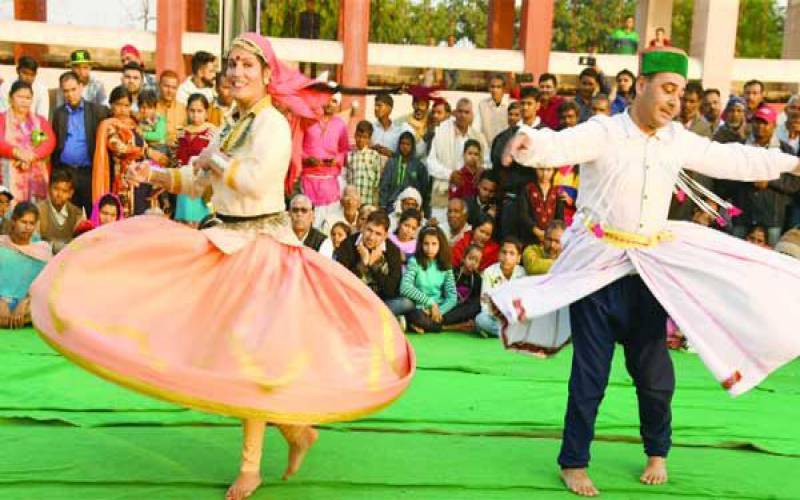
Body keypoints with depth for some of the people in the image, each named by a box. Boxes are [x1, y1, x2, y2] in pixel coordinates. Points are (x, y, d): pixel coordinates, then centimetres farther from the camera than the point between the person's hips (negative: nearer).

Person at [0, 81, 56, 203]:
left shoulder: (40, 121, 17)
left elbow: (50, 142, 1)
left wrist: (31, 157, -15)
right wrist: (18, 153, -21)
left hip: (37, 176, 2)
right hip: (11, 176, -2)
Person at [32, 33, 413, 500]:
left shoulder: (273, 124, -12)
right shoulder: (240, 125, 13)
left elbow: (256, 180, -27)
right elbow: (199, 181, 20)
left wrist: (215, 158, -11)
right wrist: (155, 174, 7)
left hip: (261, 245, -9)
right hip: (230, 242, 9)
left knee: (248, 352, -3)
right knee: (235, 350, 9)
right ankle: (296, 429, 23)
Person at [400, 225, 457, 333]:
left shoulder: (445, 266, 6)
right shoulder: (414, 262, -4)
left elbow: (452, 297, 0)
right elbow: (405, 287, -19)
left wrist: (439, 311, -17)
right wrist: (430, 302, -21)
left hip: (439, 309, 5)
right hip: (418, 309, -5)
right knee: (419, 318, -37)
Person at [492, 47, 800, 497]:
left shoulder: (678, 140, 7)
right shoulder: (604, 132, -10)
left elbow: (732, 159, 18)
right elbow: (560, 146, -28)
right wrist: (528, 142, -50)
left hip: (650, 272, 4)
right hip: (596, 269, -4)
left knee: (655, 372, 9)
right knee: (591, 374, 0)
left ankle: (657, 453, 33)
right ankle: (574, 462, 15)